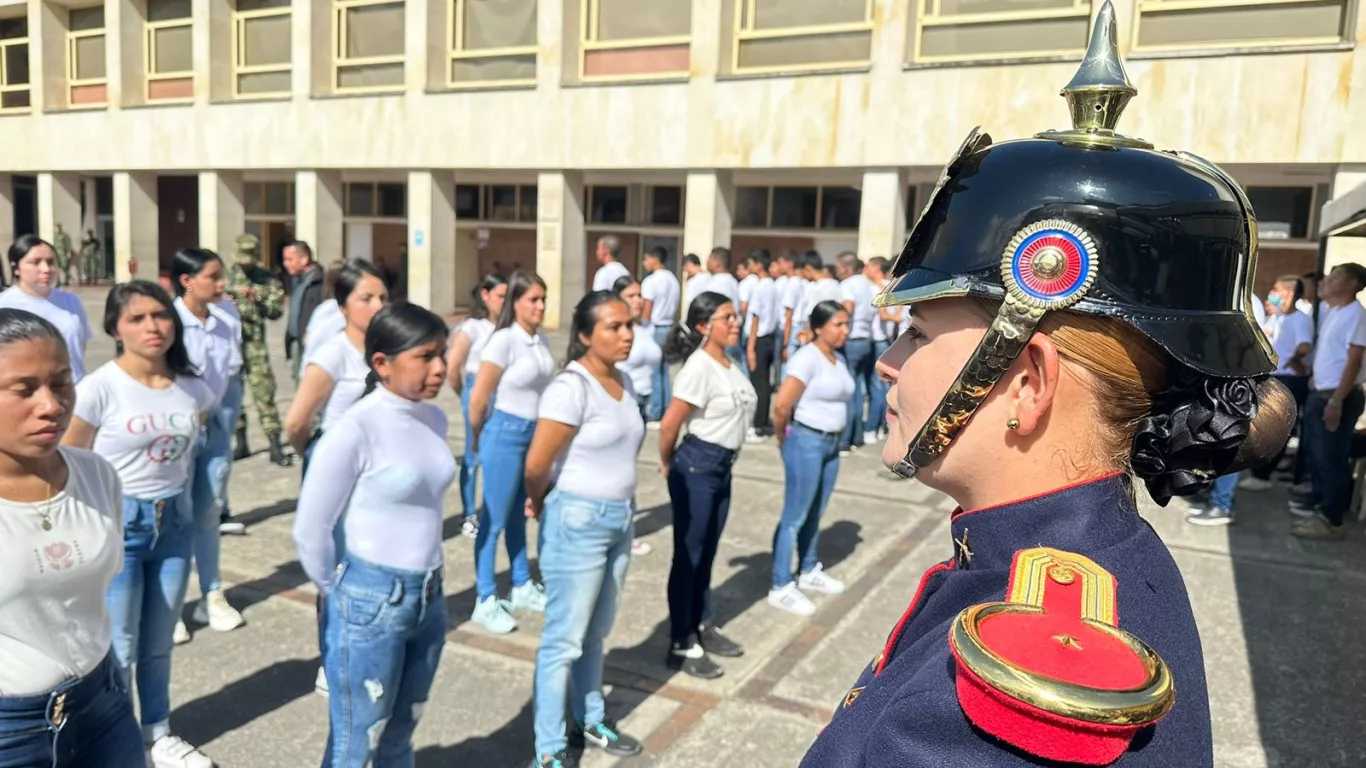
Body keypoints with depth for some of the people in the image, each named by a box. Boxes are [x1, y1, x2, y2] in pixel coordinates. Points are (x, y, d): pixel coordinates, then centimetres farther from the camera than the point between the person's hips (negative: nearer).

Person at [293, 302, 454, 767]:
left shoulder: (434, 420, 1)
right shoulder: (356, 429, -19)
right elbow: (310, 529, -12)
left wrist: (423, 585, 15)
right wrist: (340, 593, 1)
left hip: (428, 598, 6)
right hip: (370, 603, -6)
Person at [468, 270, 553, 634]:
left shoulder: (541, 339, 3)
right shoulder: (504, 341, -18)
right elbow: (478, 398, -14)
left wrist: (544, 433, 15)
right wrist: (479, 439, -1)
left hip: (536, 433, 7)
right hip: (506, 435, -7)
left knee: (520, 514, 19)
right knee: (495, 520, 3)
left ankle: (523, 587, 33)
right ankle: (486, 602, 13)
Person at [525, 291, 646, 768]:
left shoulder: (623, 380, 5)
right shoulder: (572, 387, -20)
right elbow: (536, 464, -19)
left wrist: (620, 511, 8)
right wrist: (543, 505, -2)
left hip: (620, 519, 7)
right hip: (578, 522, -7)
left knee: (595, 633, 21)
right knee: (565, 639, 4)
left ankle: (591, 722, 38)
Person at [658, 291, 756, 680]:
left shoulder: (729, 363, 7)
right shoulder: (699, 367, -20)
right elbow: (669, 424, -20)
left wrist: (723, 459, 17)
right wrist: (668, 464, -5)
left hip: (722, 466, 8)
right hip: (696, 466, -8)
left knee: (707, 553, 19)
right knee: (688, 555, 2)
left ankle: (703, 627, 33)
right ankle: (681, 645, 13)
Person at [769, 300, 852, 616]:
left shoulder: (839, 359, 9)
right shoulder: (807, 357, -18)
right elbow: (782, 406, -22)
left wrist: (836, 438, 12)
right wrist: (784, 439, -7)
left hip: (831, 443, 8)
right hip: (806, 442, -8)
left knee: (815, 514, 20)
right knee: (795, 516, -1)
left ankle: (809, 572, 36)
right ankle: (781, 588, 8)